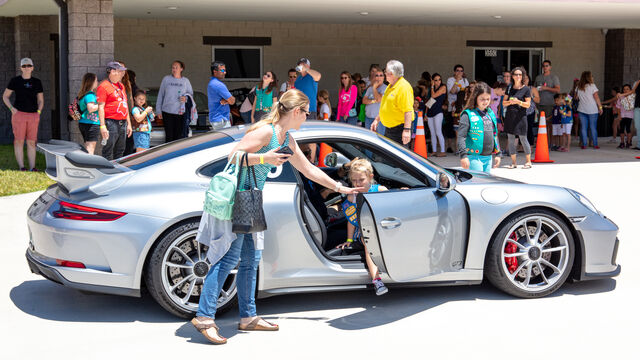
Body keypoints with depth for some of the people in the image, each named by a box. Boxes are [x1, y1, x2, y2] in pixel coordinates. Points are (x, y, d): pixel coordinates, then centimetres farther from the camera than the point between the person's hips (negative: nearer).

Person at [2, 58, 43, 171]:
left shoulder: (37, 82, 10)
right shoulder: (15, 81, 3)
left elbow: (41, 100, 17)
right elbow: (5, 96, 9)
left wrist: (38, 111, 1)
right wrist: (12, 108, -5)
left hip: (33, 115, 2)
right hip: (19, 114, -2)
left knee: (32, 142, 3)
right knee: (19, 141, -5)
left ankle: (32, 167, 4)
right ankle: (21, 167, -5)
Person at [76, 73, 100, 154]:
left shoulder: (82, 95, 16)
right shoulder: (90, 95, -13)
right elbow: (91, 108, -25)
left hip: (82, 123, 9)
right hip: (91, 124, -9)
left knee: (87, 149, 10)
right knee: (90, 149, -10)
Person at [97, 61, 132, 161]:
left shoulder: (121, 85, 19)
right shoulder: (104, 86, -7)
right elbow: (100, 107, -11)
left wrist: (129, 124, 21)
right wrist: (102, 126, -18)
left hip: (122, 124, 8)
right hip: (111, 123, -8)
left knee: (120, 152, 12)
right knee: (108, 152, -7)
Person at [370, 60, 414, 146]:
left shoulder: (404, 87, -17)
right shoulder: (390, 86, 15)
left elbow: (408, 111, -24)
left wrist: (407, 130, -30)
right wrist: (377, 120, 24)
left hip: (399, 130, -10)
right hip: (388, 129, 10)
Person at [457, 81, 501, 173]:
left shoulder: (490, 113, 13)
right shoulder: (468, 114, -8)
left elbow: (495, 134, 22)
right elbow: (461, 136, -13)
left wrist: (498, 154, 20)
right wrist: (463, 155, -20)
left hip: (488, 157, 7)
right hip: (474, 157, -7)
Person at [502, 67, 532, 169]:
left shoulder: (526, 89, 0)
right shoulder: (509, 88, 11)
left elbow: (528, 104, -3)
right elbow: (504, 103, 11)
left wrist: (519, 102, -19)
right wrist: (510, 102, -10)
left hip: (520, 116, -4)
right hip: (509, 116, 4)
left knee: (523, 139, -3)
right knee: (510, 139, 4)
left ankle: (528, 161, 8)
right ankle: (513, 162, 11)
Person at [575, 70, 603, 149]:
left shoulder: (578, 87, 5)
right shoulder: (592, 86, -7)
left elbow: (576, 97, 11)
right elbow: (596, 98, -7)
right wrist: (600, 107, -2)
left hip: (582, 110, 3)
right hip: (592, 110, -3)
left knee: (583, 127, 5)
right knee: (593, 127, 3)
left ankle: (584, 144, 2)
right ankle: (595, 144, 4)